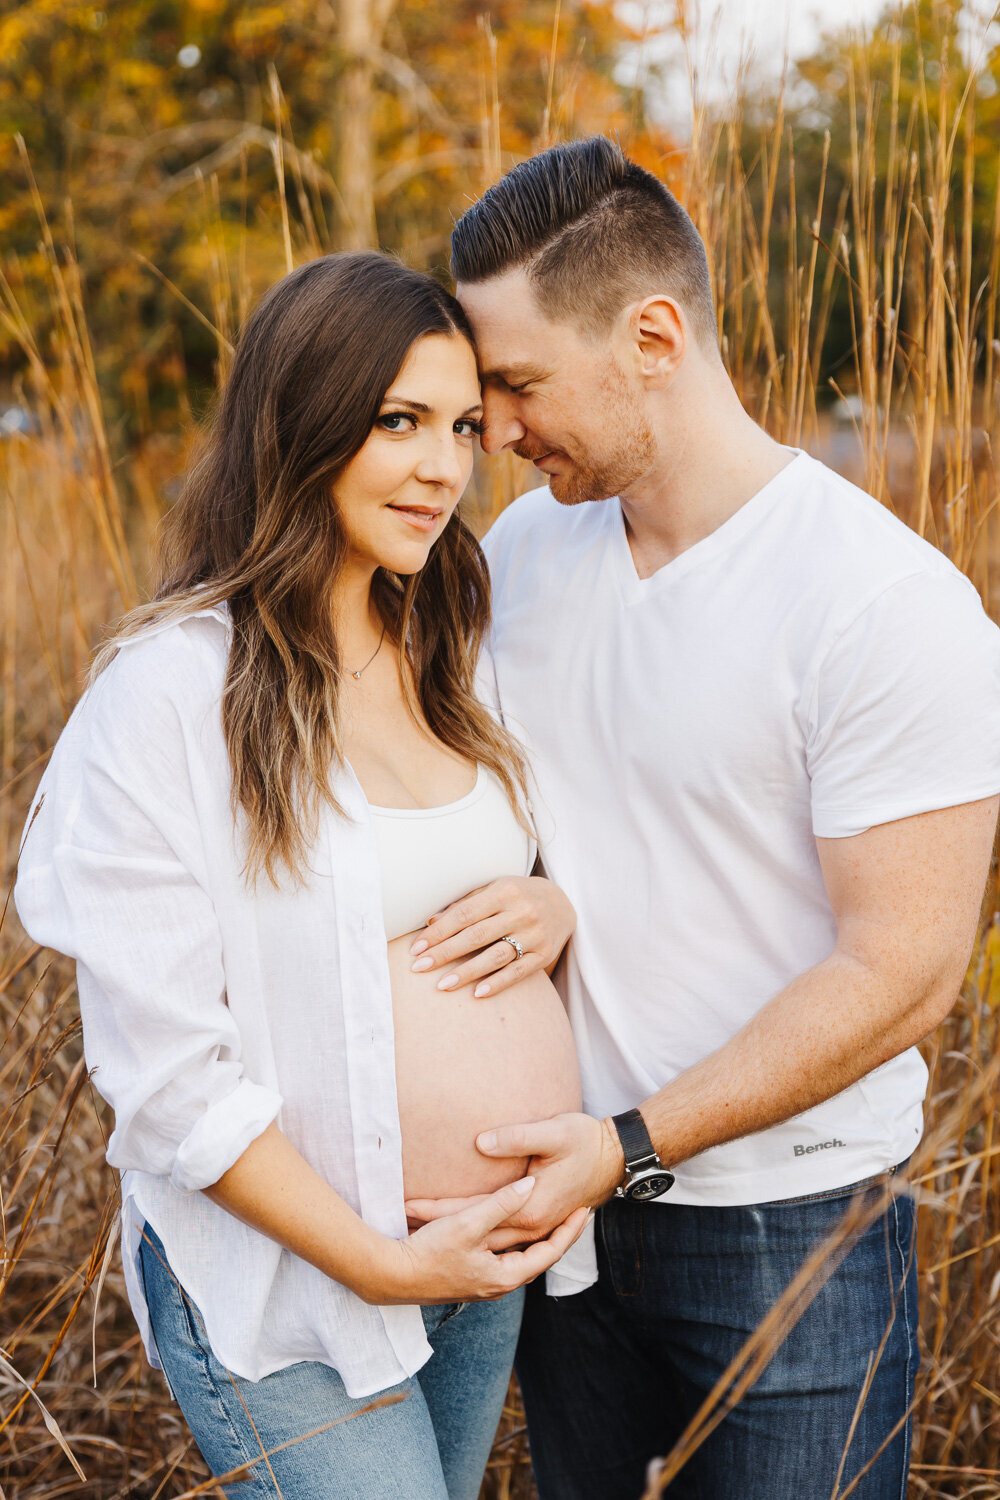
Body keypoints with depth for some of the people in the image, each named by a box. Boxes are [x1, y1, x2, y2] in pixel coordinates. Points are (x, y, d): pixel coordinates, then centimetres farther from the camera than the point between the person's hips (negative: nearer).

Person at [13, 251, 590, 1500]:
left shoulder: (449, 652, 6)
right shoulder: (173, 687, -17)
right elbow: (163, 1067, -17)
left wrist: (555, 910, -6)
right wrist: (379, 1263, -17)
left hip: (494, 1262, 7)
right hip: (288, 1284, -7)